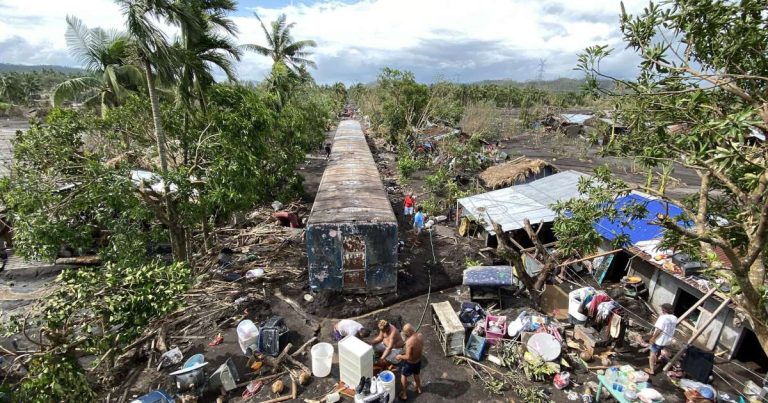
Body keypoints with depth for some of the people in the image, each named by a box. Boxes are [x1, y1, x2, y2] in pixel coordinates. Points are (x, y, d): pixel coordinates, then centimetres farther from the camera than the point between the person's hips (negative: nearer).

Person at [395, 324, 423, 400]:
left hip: (410, 363, -6)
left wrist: (400, 356, -12)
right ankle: (419, 388, 56)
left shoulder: (409, 342, -37)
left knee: (403, 376, 22)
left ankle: (404, 394, 36)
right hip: (418, 361, 6)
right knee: (416, 374, 33)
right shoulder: (420, 336, -16)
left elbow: (408, 357, -28)